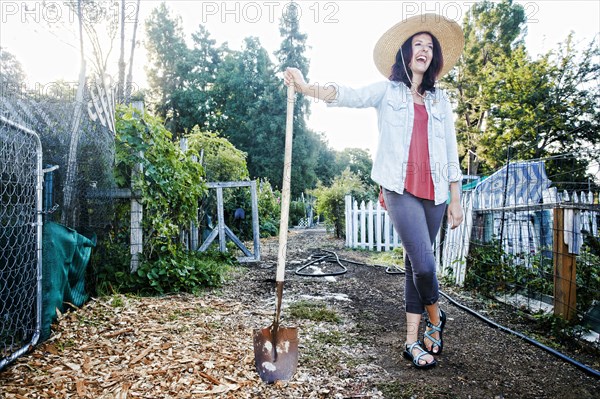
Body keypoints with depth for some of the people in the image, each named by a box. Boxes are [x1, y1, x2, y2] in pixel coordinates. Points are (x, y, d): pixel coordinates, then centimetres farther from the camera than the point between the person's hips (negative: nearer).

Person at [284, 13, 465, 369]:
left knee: (416, 263, 8)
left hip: (435, 192, 4)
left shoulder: (441, 100, 16)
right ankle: (435, 317, 20)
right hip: (401, 189, -4)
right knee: (424, 263, -12)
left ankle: (413, 340, 19)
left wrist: (456, 199, 9)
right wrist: (307, 87, -29)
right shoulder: (387, 91, 7)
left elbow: (451, 152, 14)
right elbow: (349, 96, -12)